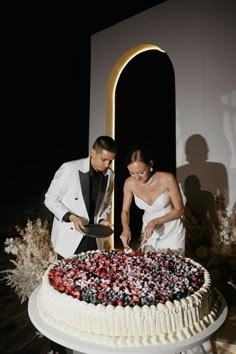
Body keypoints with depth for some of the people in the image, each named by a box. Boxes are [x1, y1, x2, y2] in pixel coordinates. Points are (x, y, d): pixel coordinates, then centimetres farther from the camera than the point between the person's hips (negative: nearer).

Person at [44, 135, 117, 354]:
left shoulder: (109, 175, 0)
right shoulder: (69, 168, -15)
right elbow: (50, 198, -9)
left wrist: (103, 219, -7)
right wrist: (70, 216, -22)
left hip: (93, 238, 4)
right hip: (69, 238, -4)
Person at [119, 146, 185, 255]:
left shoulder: (168, 179, -27)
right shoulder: (129, 183, -17)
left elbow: (179, 209, -17)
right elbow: (125, 211, -4)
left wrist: (155, 221, -27)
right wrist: (126, 229, -21)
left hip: (172, 232, -2)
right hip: (149, 231, 3)